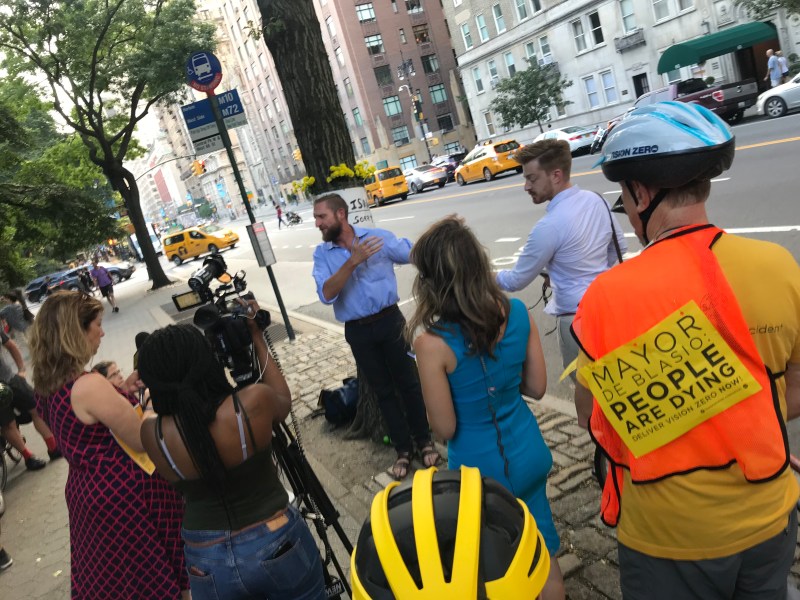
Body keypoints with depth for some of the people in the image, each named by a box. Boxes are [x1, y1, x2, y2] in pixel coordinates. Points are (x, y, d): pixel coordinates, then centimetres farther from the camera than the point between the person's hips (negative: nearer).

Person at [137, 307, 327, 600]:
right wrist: (257, 339, 8)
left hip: (208, 561, 2)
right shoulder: (255, 401, -21)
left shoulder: (153, 434, -15)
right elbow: (283, 401, 4)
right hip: (279, 543, -1)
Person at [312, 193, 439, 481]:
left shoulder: (379, 236, -6)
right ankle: (403, 449, 28)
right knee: (383, 391, 13)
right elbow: (326, 295, -16)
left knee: (408, 382, 10)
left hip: (389, 320, -1)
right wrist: (353, 261, -25)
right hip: (358, 331, 1)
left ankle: (425, 440, 29)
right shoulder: (322, 254, -2)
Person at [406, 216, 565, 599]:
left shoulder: (432, 342, -26)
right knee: (543, 556, 25)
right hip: (529, 453, 5)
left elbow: (444, 428, -18)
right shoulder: (518, 313, -10)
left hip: (480, 469, -4)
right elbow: (536, 387, 0)